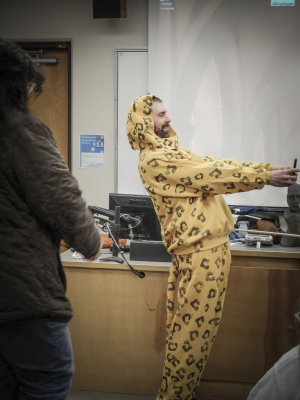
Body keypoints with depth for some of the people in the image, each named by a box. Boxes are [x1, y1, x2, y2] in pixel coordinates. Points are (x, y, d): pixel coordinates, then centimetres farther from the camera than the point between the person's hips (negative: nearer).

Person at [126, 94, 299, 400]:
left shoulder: (169, 148, 18)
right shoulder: (153, 160, -13)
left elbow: (211, 165, 13)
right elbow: (206, 175, -18)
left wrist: (268, 169, 5)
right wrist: (263, 177, -16)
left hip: (212, 246, 10)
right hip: (200, 251, -10)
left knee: (198, 326, 15)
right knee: (193, 328, -2)